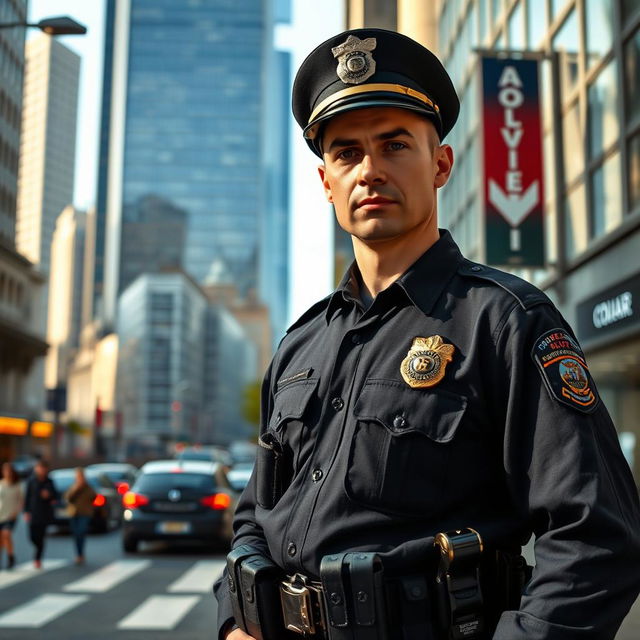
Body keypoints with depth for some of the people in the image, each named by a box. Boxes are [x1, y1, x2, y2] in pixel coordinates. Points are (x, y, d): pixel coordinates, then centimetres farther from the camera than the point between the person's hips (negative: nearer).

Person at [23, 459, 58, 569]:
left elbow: (55, 495, 9)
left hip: (45, 513, 1)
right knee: (33, 536, -1)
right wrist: (26, 512, -7)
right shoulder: (31, 480, -2)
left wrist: (49, 495, -13)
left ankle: (38, 558, 7)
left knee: (41, 537, -4)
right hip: (33, 513, -1)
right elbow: (27, 496, -2)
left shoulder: (49, 481, 4)